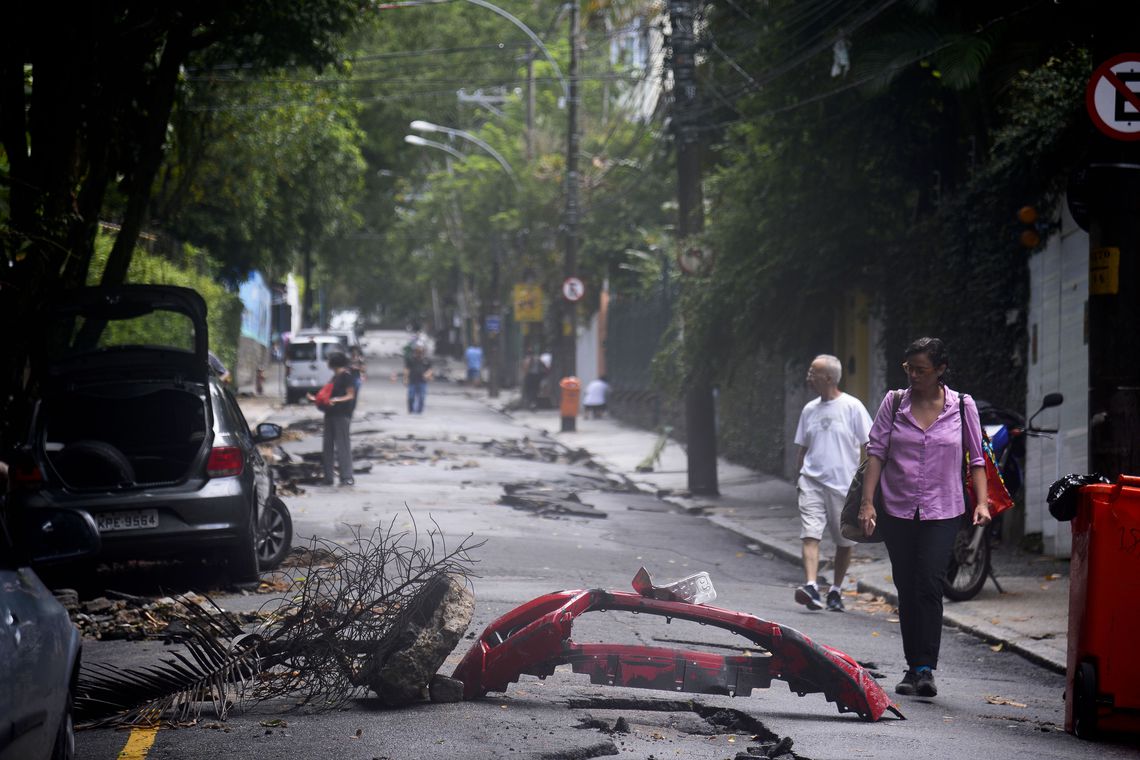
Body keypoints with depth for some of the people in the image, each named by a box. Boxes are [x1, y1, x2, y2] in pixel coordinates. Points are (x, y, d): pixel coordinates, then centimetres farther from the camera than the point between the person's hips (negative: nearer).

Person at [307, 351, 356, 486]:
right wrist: (316, 399, 19)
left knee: (343, 445, -8)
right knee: (327, 446, 9)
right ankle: (328, 477, 13)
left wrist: (336, 400, -27)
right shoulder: (335, 377, 17)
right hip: (330, 414, 9)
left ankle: (347, 477, -5)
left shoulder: (346, 376, -9)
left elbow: (350, 395, -14)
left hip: (342, 415, -9)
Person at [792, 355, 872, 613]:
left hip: (844, 483, -3)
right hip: (812, 482, 3)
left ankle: (836, 591, 22)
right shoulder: (809, 410, 10)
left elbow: (868, 446, -3)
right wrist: (800, 477, 13)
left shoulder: (852, 407, -4)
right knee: (809, 534, -15)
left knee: (845, 541, 8)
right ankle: (810, 587, -27)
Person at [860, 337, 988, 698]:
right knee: (906, 590, 6)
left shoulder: (962, 406, 2)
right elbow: (876, 452, 2)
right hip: (898, 509, 2)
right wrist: (867, 502, -6)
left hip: (942, 511, -2)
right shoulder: (894, 403, 3)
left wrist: (981, 502, -5)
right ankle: (913, 667, 14)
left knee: (929, 586, -14)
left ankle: (926, 668, -14)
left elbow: (976, 458, 7)